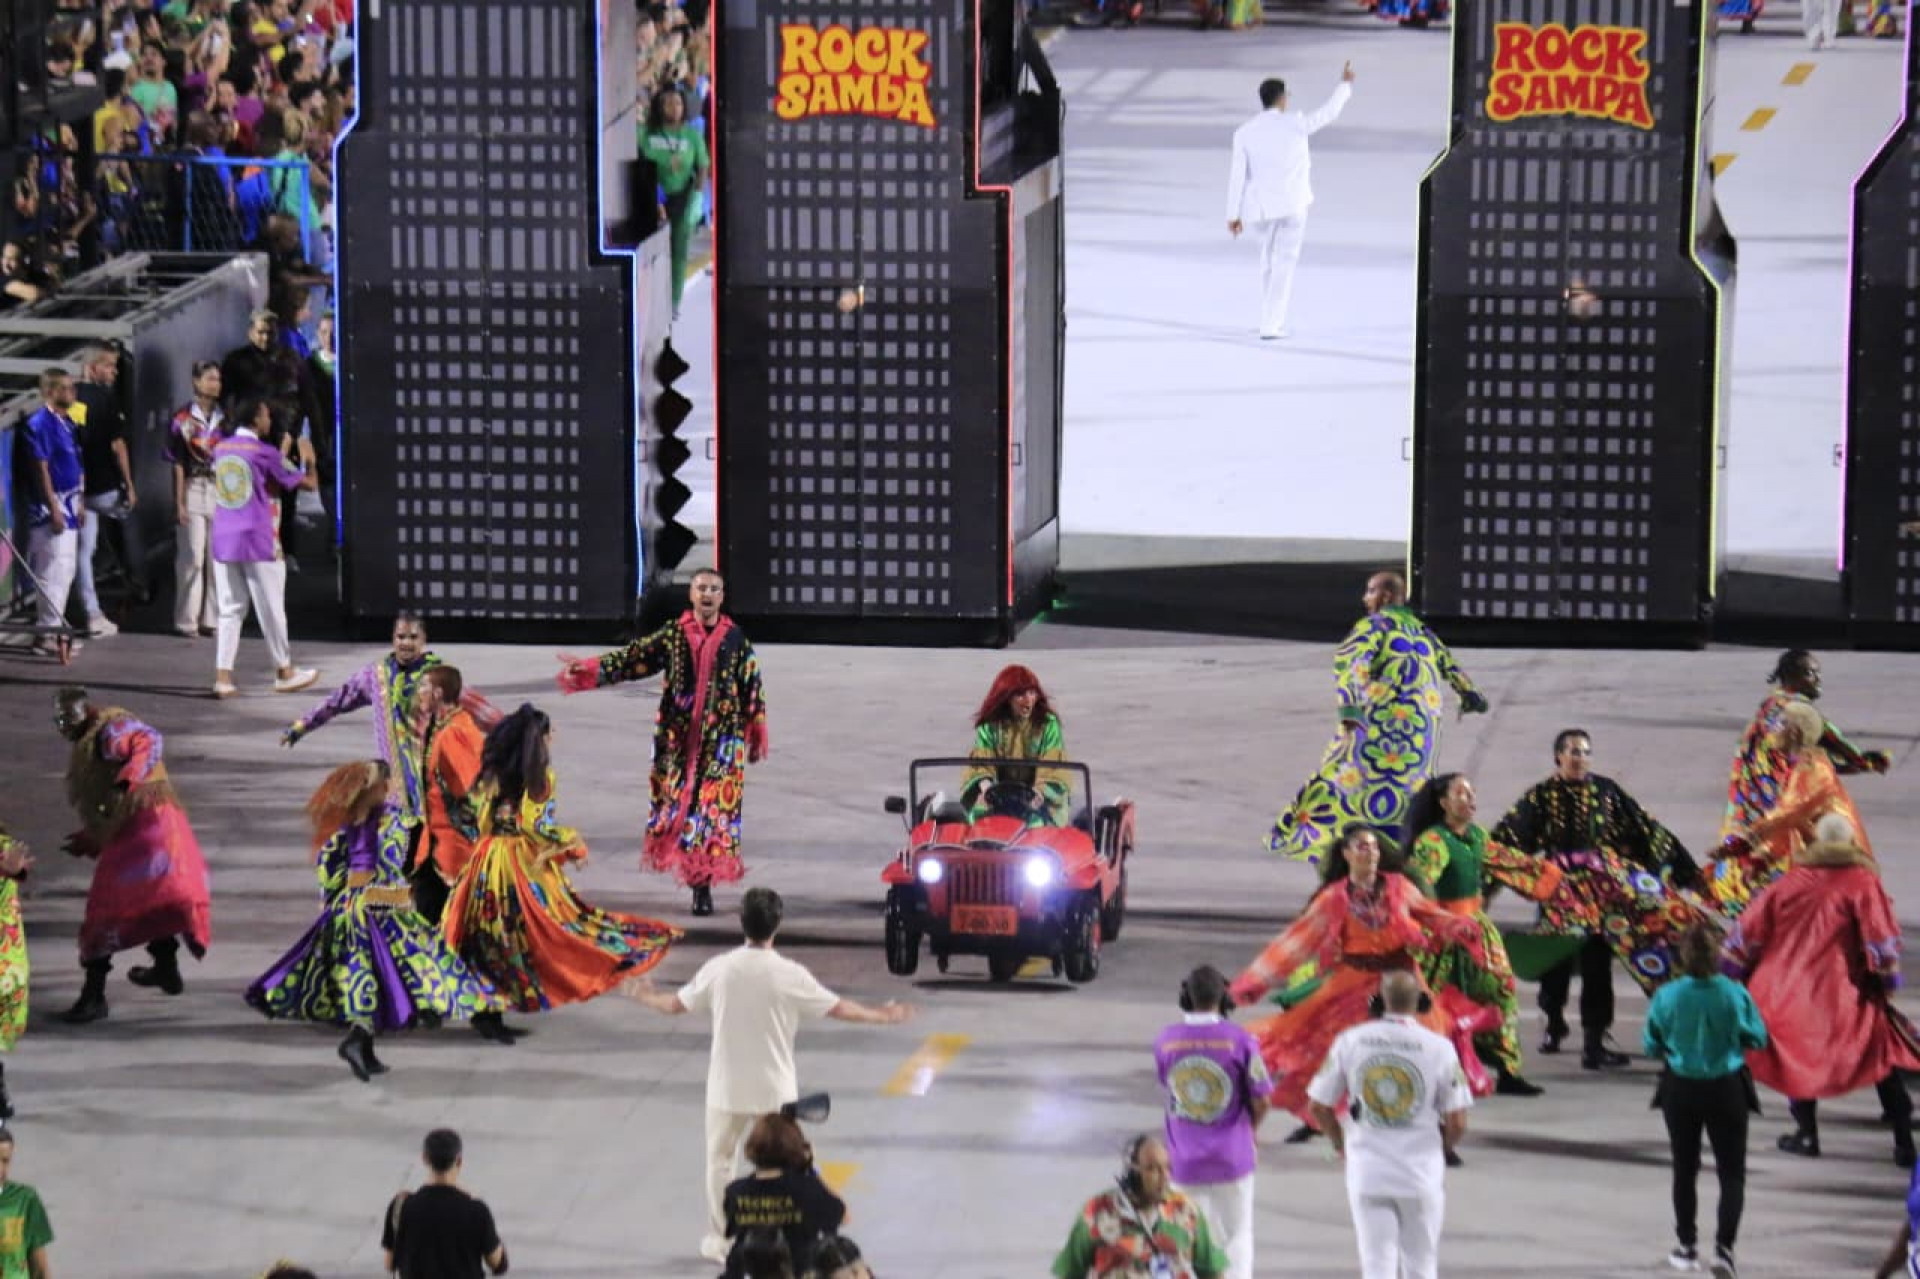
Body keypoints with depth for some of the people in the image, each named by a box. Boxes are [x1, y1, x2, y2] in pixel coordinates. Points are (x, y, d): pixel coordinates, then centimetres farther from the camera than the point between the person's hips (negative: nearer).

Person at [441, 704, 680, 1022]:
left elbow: (481, 819, 10)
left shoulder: (493, 773, 7)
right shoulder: (540, 776, -10)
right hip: (526, 863, -5)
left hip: (489, 860, 5)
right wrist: (573, 845, 0)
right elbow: (537, 825, -14)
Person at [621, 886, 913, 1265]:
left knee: (720, 1161, 17)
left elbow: (676, 1005, 4)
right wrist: (881, 1015, 12)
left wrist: (644, 997, 26)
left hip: (727, 1088, 1)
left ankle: (718, 1240, 21)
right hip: (774, 1089, -1)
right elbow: (839, 1009, -5)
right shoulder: (790, 976, -13)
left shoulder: (719, 969, -9)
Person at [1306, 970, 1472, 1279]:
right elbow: (1457, 1123, -6)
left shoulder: (1350, 1041, -2)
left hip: (1366, 1171, 1)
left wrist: (1341, 1144, 21)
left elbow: (1319, 1106, 3)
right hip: (1422, 1171, -1)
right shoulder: (1439, 1047, -7)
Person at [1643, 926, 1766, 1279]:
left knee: (1685, 1170, 18)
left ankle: (1687, 1246, 27)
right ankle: (1724, 1247, -8)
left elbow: (1651, 1046, -3)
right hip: (1726, 1089, -1)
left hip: (1680, 1090, 1)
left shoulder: (1667, 997, -14)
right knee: (1732, 1173, 7)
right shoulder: (1735, 995, -15)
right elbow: (1757, 1038, -3)